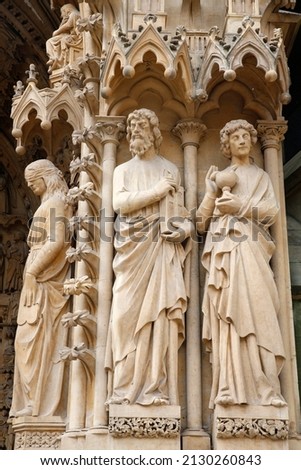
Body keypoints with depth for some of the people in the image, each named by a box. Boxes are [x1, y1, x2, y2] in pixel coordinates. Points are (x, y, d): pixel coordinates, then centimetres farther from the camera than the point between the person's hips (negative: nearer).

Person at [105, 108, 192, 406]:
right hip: (133, 248, 1)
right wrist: (156, 191, -5)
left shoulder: (171, 169, 19)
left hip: (162, 249, 0)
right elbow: (119, 203, 0)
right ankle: (125, 387, -7)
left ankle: (156, 388, -9)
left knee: (159, 313, -9)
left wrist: (184, 228, -10)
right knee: (127, 314, -8)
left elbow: (180, 211, 11)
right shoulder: (123, 170, 20)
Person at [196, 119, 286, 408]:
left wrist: (242, 205, -7)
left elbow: (272, 210, 6)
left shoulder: (262, 176, 24)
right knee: (226, 315, -12)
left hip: (250, 246, 0)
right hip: (223, 248, 1)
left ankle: (261, 387, -18)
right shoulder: (218, 176, 23)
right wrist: (212, 192, -1)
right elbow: (202, 220, 13)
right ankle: (232, 387, -18)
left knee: (253, 310, -16)